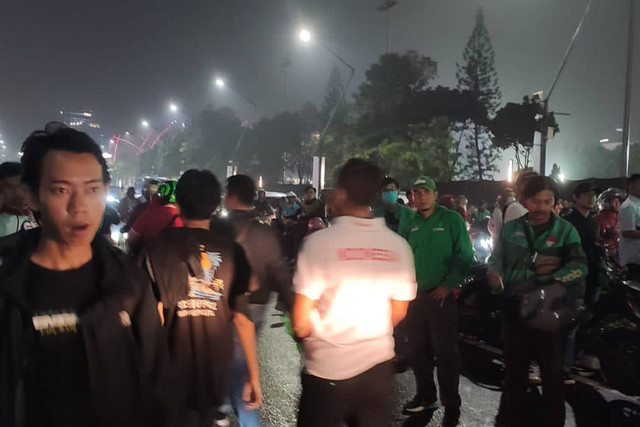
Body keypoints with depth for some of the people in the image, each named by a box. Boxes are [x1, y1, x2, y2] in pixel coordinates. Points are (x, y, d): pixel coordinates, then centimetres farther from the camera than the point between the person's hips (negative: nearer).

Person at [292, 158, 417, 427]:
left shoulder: (320, 242, -16)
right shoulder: (398, 246, -4)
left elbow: (301, 323, -13)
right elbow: (398, 313, 6)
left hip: (328, 367, -3)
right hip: (378, 363, 4)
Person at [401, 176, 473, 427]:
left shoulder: (452, 220, -6)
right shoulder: (411, 225, 9)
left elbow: (464, 256, -9)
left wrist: (448, 285, -14)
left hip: (441, 295, -5)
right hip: (415, 294, 5)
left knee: (445, 351, 0)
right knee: (419, 348, 14)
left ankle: (451, 406, 14)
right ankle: (425, 395, 31)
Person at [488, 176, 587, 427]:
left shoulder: (565, 230, 0)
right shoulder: (510, 229, 7)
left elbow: (579, 265, -8)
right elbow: (496, 259, 10)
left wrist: (554, 279, -25)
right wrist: (494, 273, -12)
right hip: (515, 308, 2)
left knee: (552, 372, 8)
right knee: (514, 370, 14)